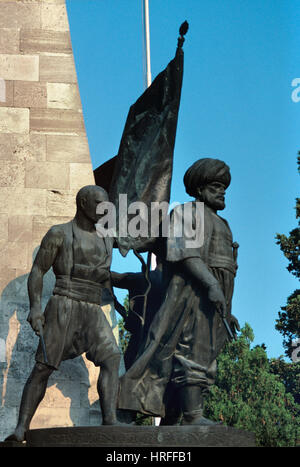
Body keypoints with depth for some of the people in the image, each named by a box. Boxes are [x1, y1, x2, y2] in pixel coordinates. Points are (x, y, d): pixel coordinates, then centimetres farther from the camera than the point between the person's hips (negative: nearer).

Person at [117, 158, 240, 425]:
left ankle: (172, 420, 1)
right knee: (194, 353, -18)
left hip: (210, 302, 9)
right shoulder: (190, 214, 1)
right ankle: (193, 417, -25)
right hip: (193, 294, -9)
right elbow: (186, 253, -15)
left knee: (202, 360, 3)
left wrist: (226, 312, 21)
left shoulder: (217, 224, 30)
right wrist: (211, 285, -27)